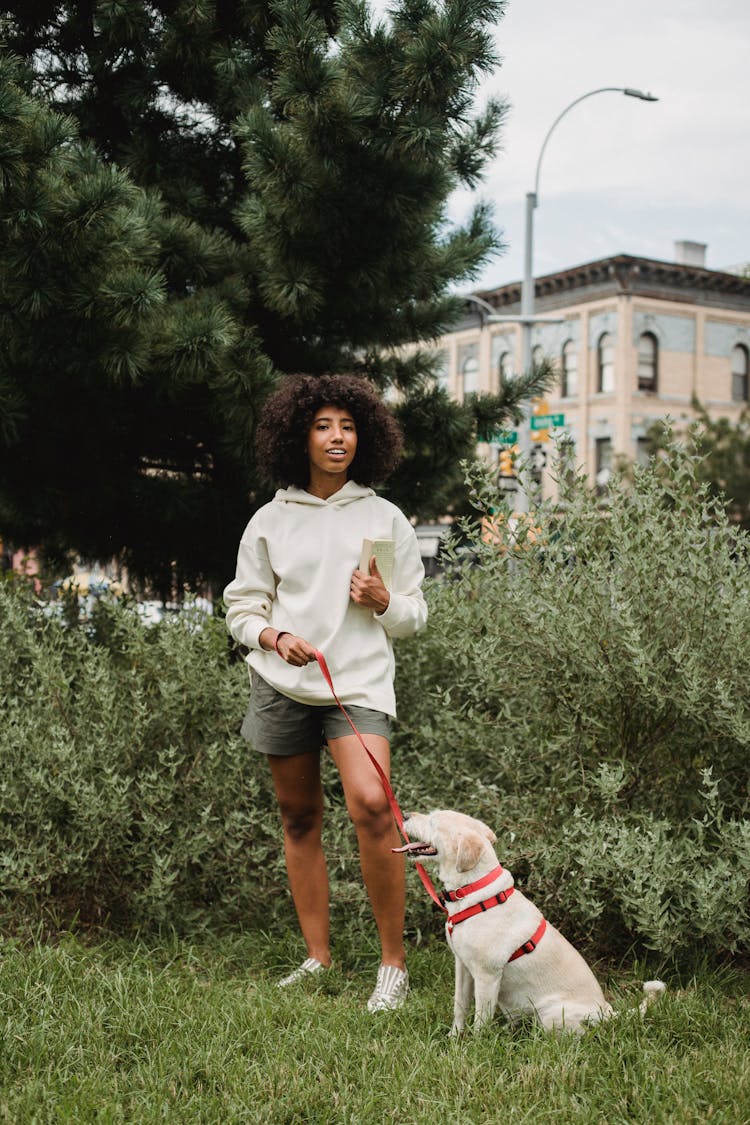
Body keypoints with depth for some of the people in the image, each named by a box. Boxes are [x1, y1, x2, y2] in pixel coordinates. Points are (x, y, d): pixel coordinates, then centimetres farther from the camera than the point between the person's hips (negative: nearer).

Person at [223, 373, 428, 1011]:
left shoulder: (386, 519, 7)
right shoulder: (270, 521, 7)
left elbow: (413, 617, 11)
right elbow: (242, 607, 10)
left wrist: (383, 601, -10)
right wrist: (275, 637, -10)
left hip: (360, 680, -2)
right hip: (282, 683, 2)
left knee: (371, 804, -21)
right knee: (300, 819, 9)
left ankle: (394, 963, -10)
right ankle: (317, 957, 22)